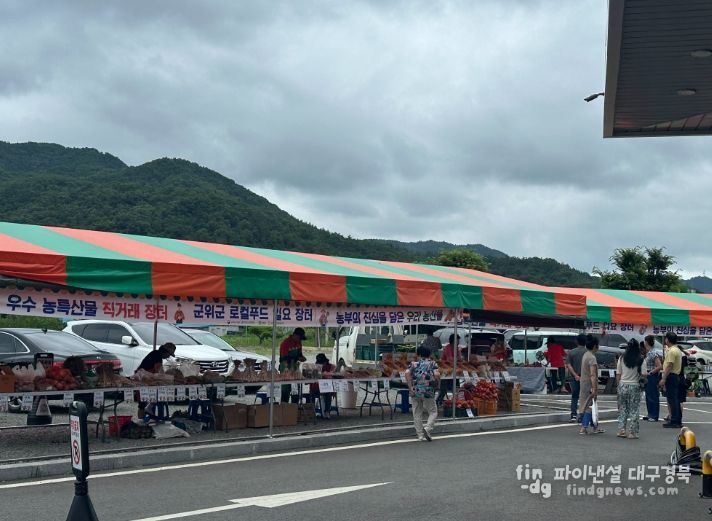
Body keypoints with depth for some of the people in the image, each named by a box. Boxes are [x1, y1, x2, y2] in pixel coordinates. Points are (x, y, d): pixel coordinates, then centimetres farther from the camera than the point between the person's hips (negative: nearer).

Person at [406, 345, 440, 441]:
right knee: (433, 412, 11)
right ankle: (427, 428, -11)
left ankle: (420, 435, 11)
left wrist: (410, 387, -6)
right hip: (428, 392, -2)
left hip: (415, 392, 2)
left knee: (417, 414, 10)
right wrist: (436, 384, 4)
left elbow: (407, 373, -9)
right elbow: (436, 375, -12)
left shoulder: (413, 364, 8)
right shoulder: (432, 364, 4)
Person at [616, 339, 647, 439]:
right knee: (634, 410, 6)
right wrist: (638, 375, 9)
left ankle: (621, 430, 11)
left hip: (623, 385, 2)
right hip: (634, 386, -2)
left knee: (622, 408, 13)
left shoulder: (622, 358, -3)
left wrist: (619, 385, 11)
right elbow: (644, 374, -12)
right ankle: (632, 432, 5)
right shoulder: (641, 359, -8)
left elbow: (618, 374, -1)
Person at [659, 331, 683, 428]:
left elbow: (669, 366, -22)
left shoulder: (672, 351, -16)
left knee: (672, 400, -8)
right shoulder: (677, 350, 17)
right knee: (675, 400, 13)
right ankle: (678, 421, 18)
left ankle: (674, 421, -7)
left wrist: (664, 379, -21)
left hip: (671, 376, -10)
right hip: (676, 376, 10)